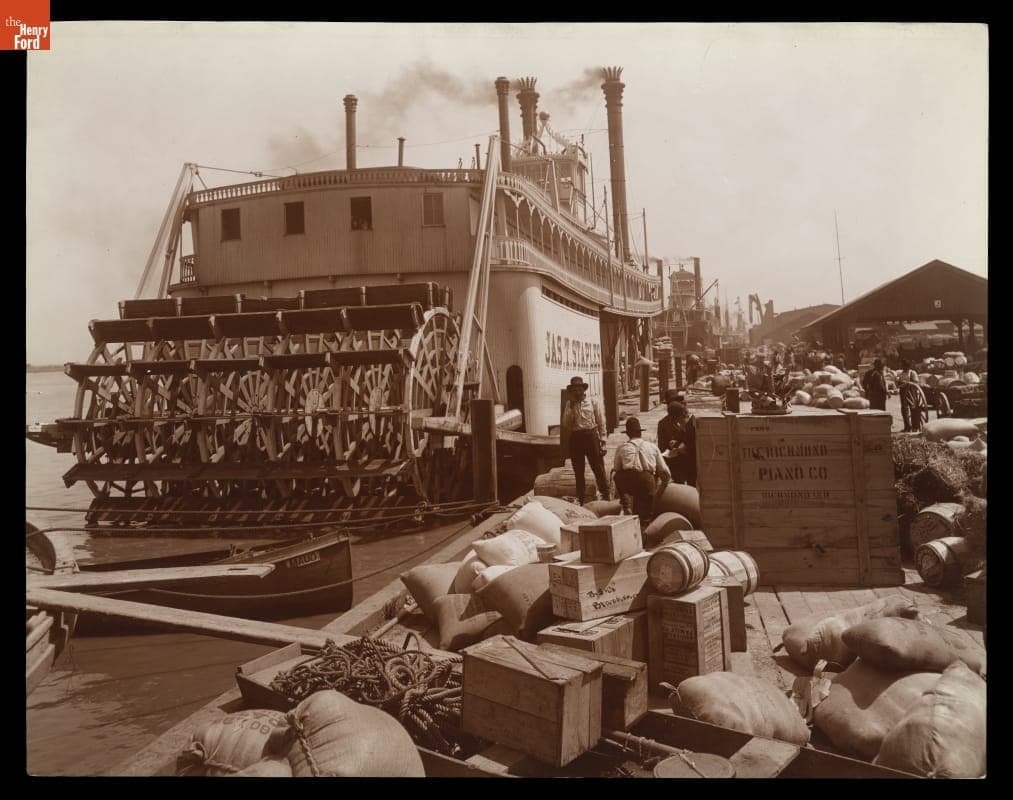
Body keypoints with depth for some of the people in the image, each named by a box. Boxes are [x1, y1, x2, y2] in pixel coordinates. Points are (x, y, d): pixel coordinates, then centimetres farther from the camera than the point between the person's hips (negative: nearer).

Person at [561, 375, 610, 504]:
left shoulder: (594, 402, 1)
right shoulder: (569, 404, 9)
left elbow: (601, 423, 0)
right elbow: (565, 424, -1)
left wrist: (602, 442, -6)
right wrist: (570, 406, -6)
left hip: (591, 436, -3)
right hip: (575, 438, 3)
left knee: (599, 469, -4)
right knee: (578, 472, 12)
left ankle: (606, 497, 4)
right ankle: (580, 501, 22)